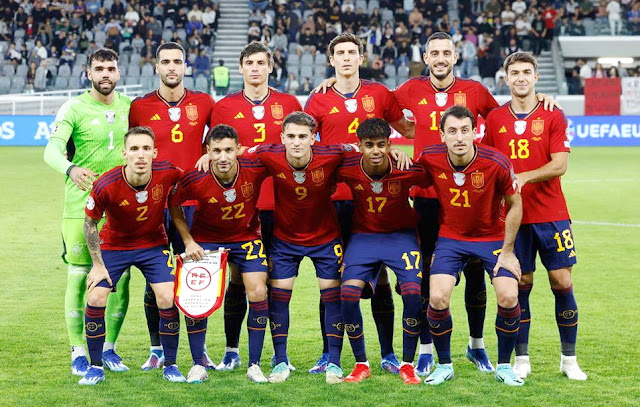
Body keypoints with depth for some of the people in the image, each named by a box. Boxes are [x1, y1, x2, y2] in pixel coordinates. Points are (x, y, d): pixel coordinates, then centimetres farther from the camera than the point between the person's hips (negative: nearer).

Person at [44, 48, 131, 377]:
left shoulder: (130, 107, 9)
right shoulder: (74, 109, -4)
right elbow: (52, 150, -17)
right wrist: (71, 168, -37)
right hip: (81, 205, -4)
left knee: (121, 278, 4)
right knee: (79, 278, -2)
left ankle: (109, 347, 19)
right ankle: (78, 353, 8)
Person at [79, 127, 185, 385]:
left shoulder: (167, 174, -23)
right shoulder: (106, 186, -27)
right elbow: (90, 223, -10)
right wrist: (98, 264, -9)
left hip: (154, 245, 1)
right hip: (113, 245, -1)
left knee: (168, 299, -13)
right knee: (95, 299, -12)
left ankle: (170, 366, 6)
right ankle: (96, 367, 5)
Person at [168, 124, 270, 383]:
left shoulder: (255, 169, -27)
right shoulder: (195, 179, -26)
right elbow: (173, 204, -6)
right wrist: (188, 242, -9)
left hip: (246, 236, 0)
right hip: (206, 239, 0)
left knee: (258, 294, -11)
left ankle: (254, 365, 0)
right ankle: (198, 364, 9)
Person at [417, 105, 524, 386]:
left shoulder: (496, 163, -22)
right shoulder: (430, 158, -17)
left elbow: (515, 205, -8)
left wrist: (507, 252, -6)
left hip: (493, 237, -1)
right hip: (450, 237, 1)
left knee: (508, 297, -16)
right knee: (437, 298, -16)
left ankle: (504, 366, 7)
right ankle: (444, 365, 6)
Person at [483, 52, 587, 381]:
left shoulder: (553, 116, 1)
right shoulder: (495, 119, 7)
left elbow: (559, 165, -8)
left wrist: (523, 177, -20)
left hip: (551, 214, -1)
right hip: (511, 215, 1)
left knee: (562, 282, -1)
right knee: (521, 285, 2)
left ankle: (569, 359, 11)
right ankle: (521, 359, 12)